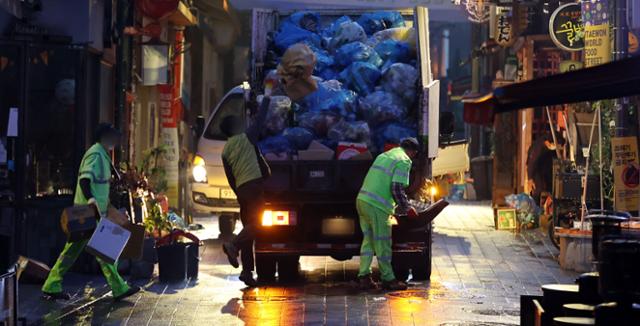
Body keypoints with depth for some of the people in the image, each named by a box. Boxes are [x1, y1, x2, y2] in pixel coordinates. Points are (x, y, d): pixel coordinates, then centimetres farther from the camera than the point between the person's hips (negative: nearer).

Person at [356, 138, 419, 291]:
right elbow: (397, 188, -13)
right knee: (382, 244, 1)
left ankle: (364, 277, 13)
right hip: (377, 206, -8)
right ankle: (388, 279, 9)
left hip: (362, 200, 9)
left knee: (368, 240, 14)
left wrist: (395, 205, 30)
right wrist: (407, 208, 0)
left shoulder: (384, 155, 23)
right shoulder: (404, 161, -5)